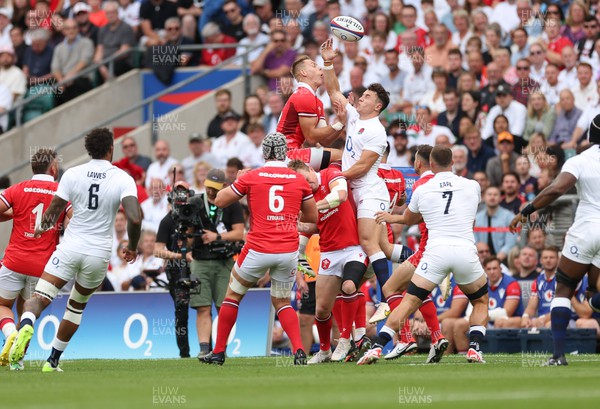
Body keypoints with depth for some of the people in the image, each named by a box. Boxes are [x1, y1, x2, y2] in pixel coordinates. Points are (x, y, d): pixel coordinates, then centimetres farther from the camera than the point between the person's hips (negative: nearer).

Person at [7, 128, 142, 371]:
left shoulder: (72, 175, -2)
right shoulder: (123, 179, -5)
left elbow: (50, 216, 0)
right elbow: (135, 219, -16)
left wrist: (42, 228, 24)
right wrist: (132, 248, 2)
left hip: (70, 249, -1)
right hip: (99, 253, 1)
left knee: (38, 299, -7)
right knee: (77, 306, 23)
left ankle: (25, 326, -42)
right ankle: (53, 360, 25)